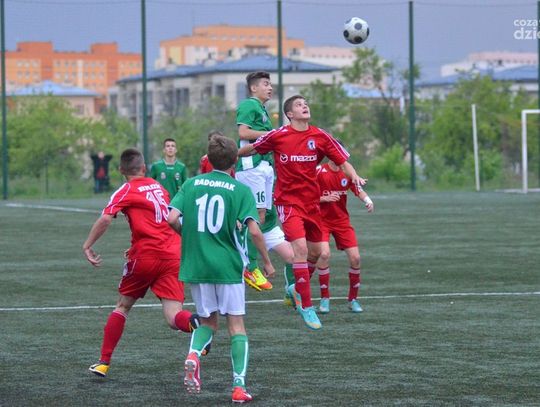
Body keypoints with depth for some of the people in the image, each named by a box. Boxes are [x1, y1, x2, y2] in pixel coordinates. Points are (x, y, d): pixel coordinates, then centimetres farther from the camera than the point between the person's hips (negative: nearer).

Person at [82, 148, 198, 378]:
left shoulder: (126, 191, 1)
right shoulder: (158, 188, 20)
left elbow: (105, 219, -16)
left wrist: (87, 246, -11)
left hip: (145, 256, -3)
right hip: (173, 254, 3)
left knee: (122, 306, 17)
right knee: (173, 317, -6)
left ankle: (104, 363, 18)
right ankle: (196, 322, -42)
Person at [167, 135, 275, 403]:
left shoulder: (191, 184, 3)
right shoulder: (240, 190, -5)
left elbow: (172, 219, -5)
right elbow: (254, 230, -12)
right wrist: (267, 262, 0)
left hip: (196, 267, 2)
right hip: (229, 267, -2)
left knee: (208, 321, 18)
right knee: (236, 325, 8)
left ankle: (194, 353, -13)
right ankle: (239, 386, 0)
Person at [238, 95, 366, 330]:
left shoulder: (320, 137, 0)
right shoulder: (278, 136, -7)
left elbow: (343, 162, 2)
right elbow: (252, 149, 9)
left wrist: (354, 176, -17)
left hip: (312, 202, 5)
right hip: (288, 201, -5)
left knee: (315, 252, 12)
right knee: (300, 249, -19)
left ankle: (297, 289, 40)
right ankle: (306, 307, -12)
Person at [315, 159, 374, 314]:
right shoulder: (319, 171, -10)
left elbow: (359, 190, 4)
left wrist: (367, 200, -17)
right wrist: (325, 198, -22)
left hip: (342, 221, 4)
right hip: (322, 220, -4)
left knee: (355, 258, -5)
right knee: (324, 254, -23)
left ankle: (353, 299, 13)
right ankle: (325, 298, -7)